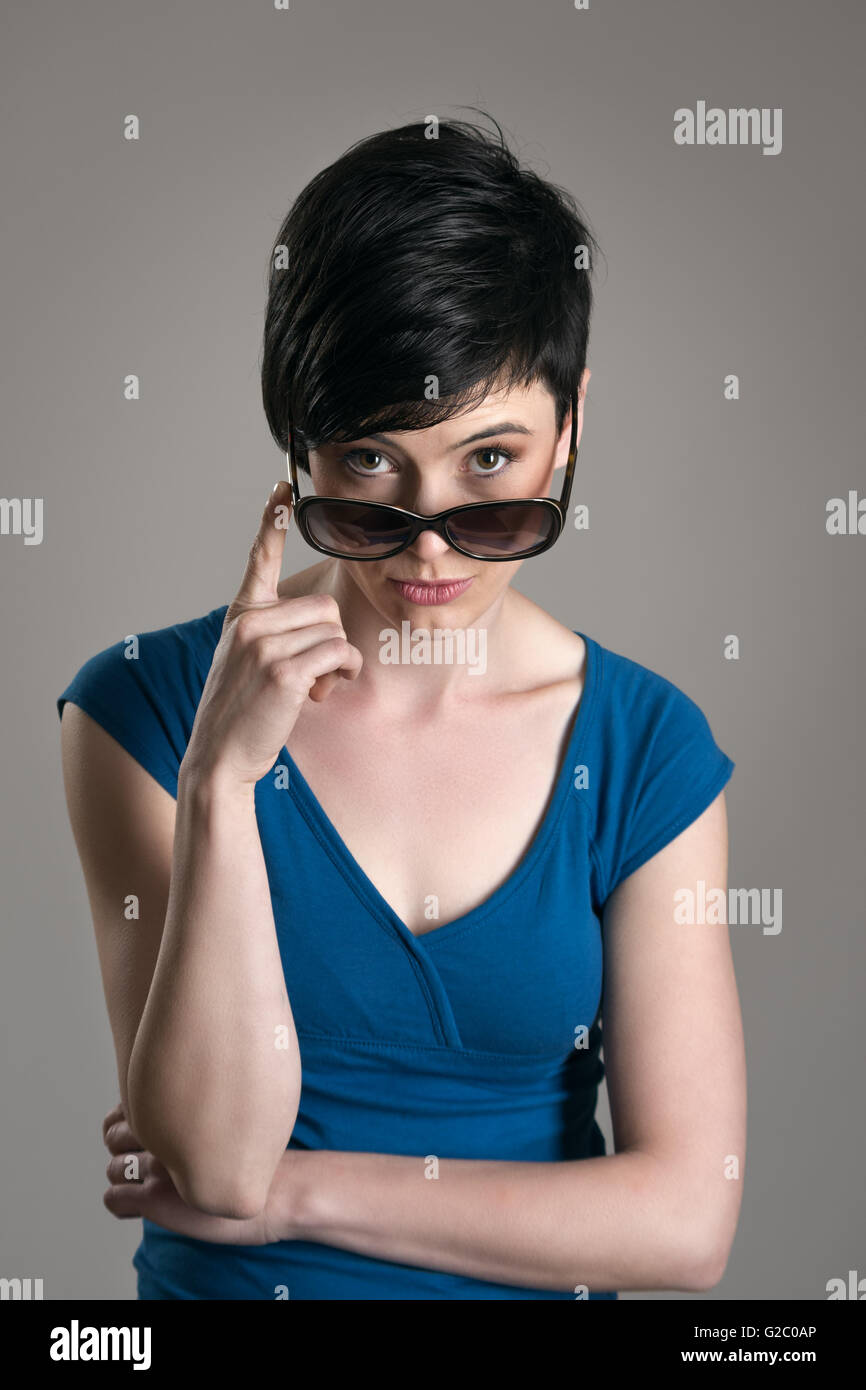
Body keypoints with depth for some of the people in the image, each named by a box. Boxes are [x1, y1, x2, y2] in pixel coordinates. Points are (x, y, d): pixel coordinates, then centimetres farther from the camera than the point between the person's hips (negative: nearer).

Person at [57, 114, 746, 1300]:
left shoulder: (647, 748, -4)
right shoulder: (150, 706, -6)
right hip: (227, 1288, 0)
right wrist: (222, 777, -21)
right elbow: (216, 1159, -12)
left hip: (539, 1290, 1)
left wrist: (291, 1189, -9)